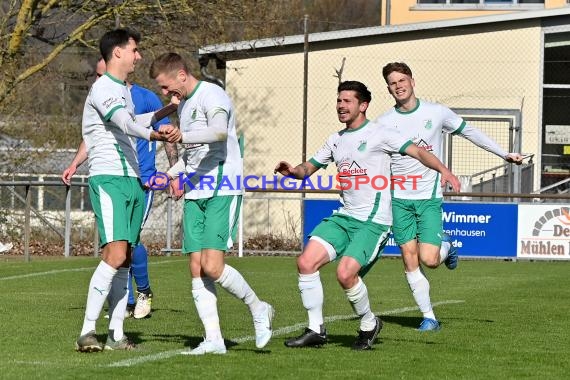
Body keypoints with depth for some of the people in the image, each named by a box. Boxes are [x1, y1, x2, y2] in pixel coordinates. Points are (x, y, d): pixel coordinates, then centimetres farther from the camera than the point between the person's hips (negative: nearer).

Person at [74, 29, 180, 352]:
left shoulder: (124, 90, 20)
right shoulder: (103, 88, -11)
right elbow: (124, 123, -30)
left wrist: (163, 113, 46)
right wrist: (155, 134, -48)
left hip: (132, 181, 10)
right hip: (109, 180, -10)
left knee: (125, 259, 7)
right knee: (115, 253, -20)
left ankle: (116, 335, 10)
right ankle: (87, 332, -21)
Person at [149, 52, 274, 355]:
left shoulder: (211, 95, -9)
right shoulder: (184, 105, 20)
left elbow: (219, 132, -29)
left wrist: (182, 136, -39)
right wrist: (174, 173, 16)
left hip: (222, 191, -9)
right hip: (195, 194, 9)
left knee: (212, 267, -16)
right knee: (196, 268, 0)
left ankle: (258, 309, 7)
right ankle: (213, 340, 2)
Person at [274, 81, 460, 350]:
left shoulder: (378, 135, -4)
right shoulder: (336, 140, 16)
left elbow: (418, 152, -10)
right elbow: (308, 168, 23)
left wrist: (443, 170, -27)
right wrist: (292, 171, -1)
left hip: (374, 222, -7)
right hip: (344, 217, 7)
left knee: (345, 274, -22)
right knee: (306, 262, -10)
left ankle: (369, 324, 4)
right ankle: (316, 330, 1)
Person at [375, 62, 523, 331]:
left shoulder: (437, 113, 0)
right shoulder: (384, 122, 1)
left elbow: (470, 132, 12)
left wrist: (505, 154, 14)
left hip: (429, 198, -1)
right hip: (399, 200, 1)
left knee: (429, 259, -14)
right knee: (410, 261, -3)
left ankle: (445, 247, 20)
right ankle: (429, 317, 7)